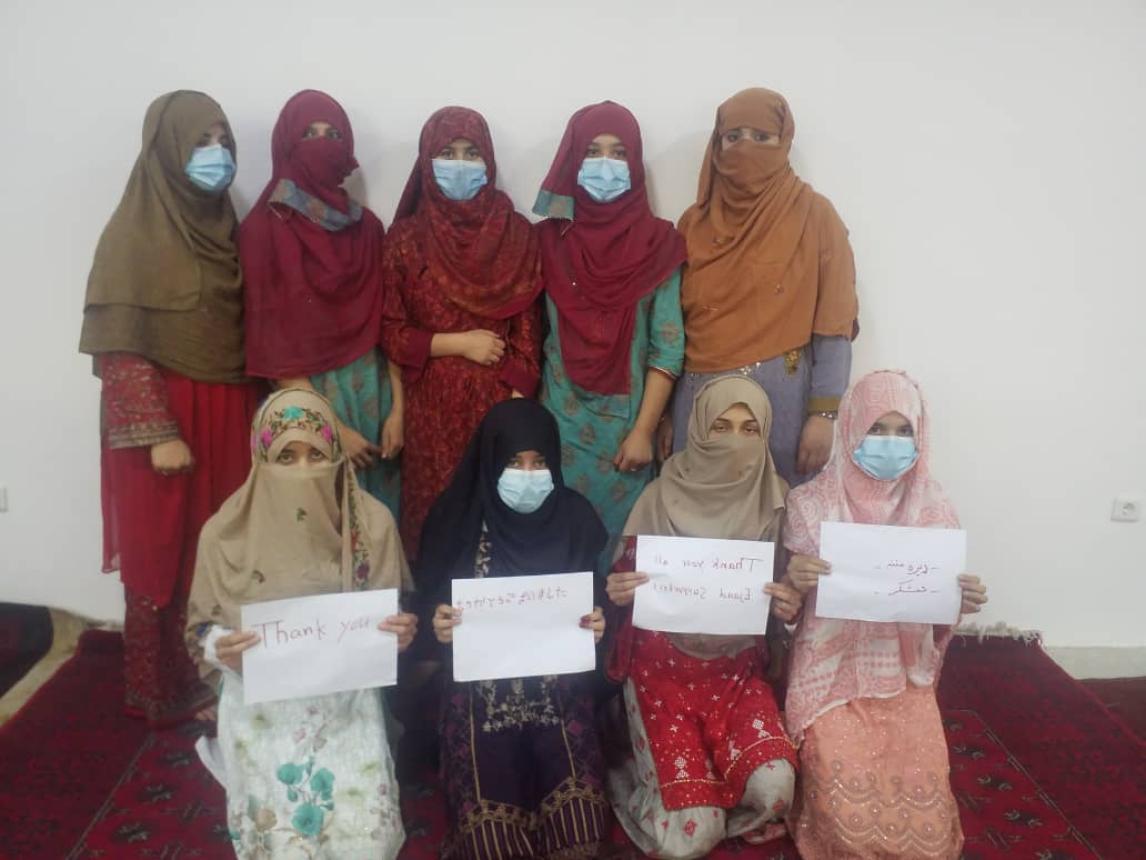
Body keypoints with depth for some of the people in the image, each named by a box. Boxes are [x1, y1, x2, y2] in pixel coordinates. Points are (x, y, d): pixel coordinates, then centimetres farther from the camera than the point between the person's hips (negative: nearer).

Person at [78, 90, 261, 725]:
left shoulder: (224, 225, 9)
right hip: (163, 417, -5)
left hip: (226, 414, 6)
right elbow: (122, 348, -14)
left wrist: (256, 411, 9)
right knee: (161, 555, 6)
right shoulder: (134, 235, -9)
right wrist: (158, 433, -18)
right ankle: (160, 690, 22)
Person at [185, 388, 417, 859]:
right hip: (261, 712, 0)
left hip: (348, 707, 0)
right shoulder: (226, 533, -10)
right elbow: (200, 629, 2)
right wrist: (220, 648, -20)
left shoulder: (372, 522, -9)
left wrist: (403, 633, -19)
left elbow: (396, 612, 3)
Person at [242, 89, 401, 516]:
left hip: (372, 390, 4)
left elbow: (387, 323, 6)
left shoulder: (367, 226, 7)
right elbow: (273, 343, -10)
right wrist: (333, 429, -12)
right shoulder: (264, 229, -6)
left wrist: (396, 408, -2)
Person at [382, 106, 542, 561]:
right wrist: (458, 343, -10)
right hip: (432, 406, 0)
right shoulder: (406, 237, 2)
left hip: (497, 403, 0)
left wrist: (516, 407, -8)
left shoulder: (517, 234, 3)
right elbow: (391, 332, 1)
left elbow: (527, 331, 0)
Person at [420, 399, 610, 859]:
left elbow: (595, 601, 5)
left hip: (559, 694, 1)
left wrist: (597, 624, -18)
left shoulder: (575, 517, -3)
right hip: (481, 694, -1)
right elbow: (431, 607, 1)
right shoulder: (457, 518, -7)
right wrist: (438, 626, -21)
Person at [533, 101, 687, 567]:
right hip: (558, 420, 1)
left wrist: (643, 431, -9)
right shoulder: (550, 239, 1)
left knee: (614, 536, 8)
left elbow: (668, 348, -5)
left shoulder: (657, 242, -3)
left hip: (624, 423, -1)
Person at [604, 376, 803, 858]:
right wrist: (617, 594, -24)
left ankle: (697, 783, 9)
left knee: (774, 790, -23)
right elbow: (626, 579, 0)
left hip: (738, 667, 3)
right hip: (664, 664, -2)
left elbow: (788, 594, 7)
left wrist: (789, 608, -17)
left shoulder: (775, 501, -3)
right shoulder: (663, 497, -8)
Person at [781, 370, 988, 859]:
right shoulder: (811, 504, -7)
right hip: (831, 675, -2)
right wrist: (793, 583, -24)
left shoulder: (934, 510, 0)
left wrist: (960, 605, -16)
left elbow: (938, 620, 7)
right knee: (851, 820, -19)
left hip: (905, 679, 2)